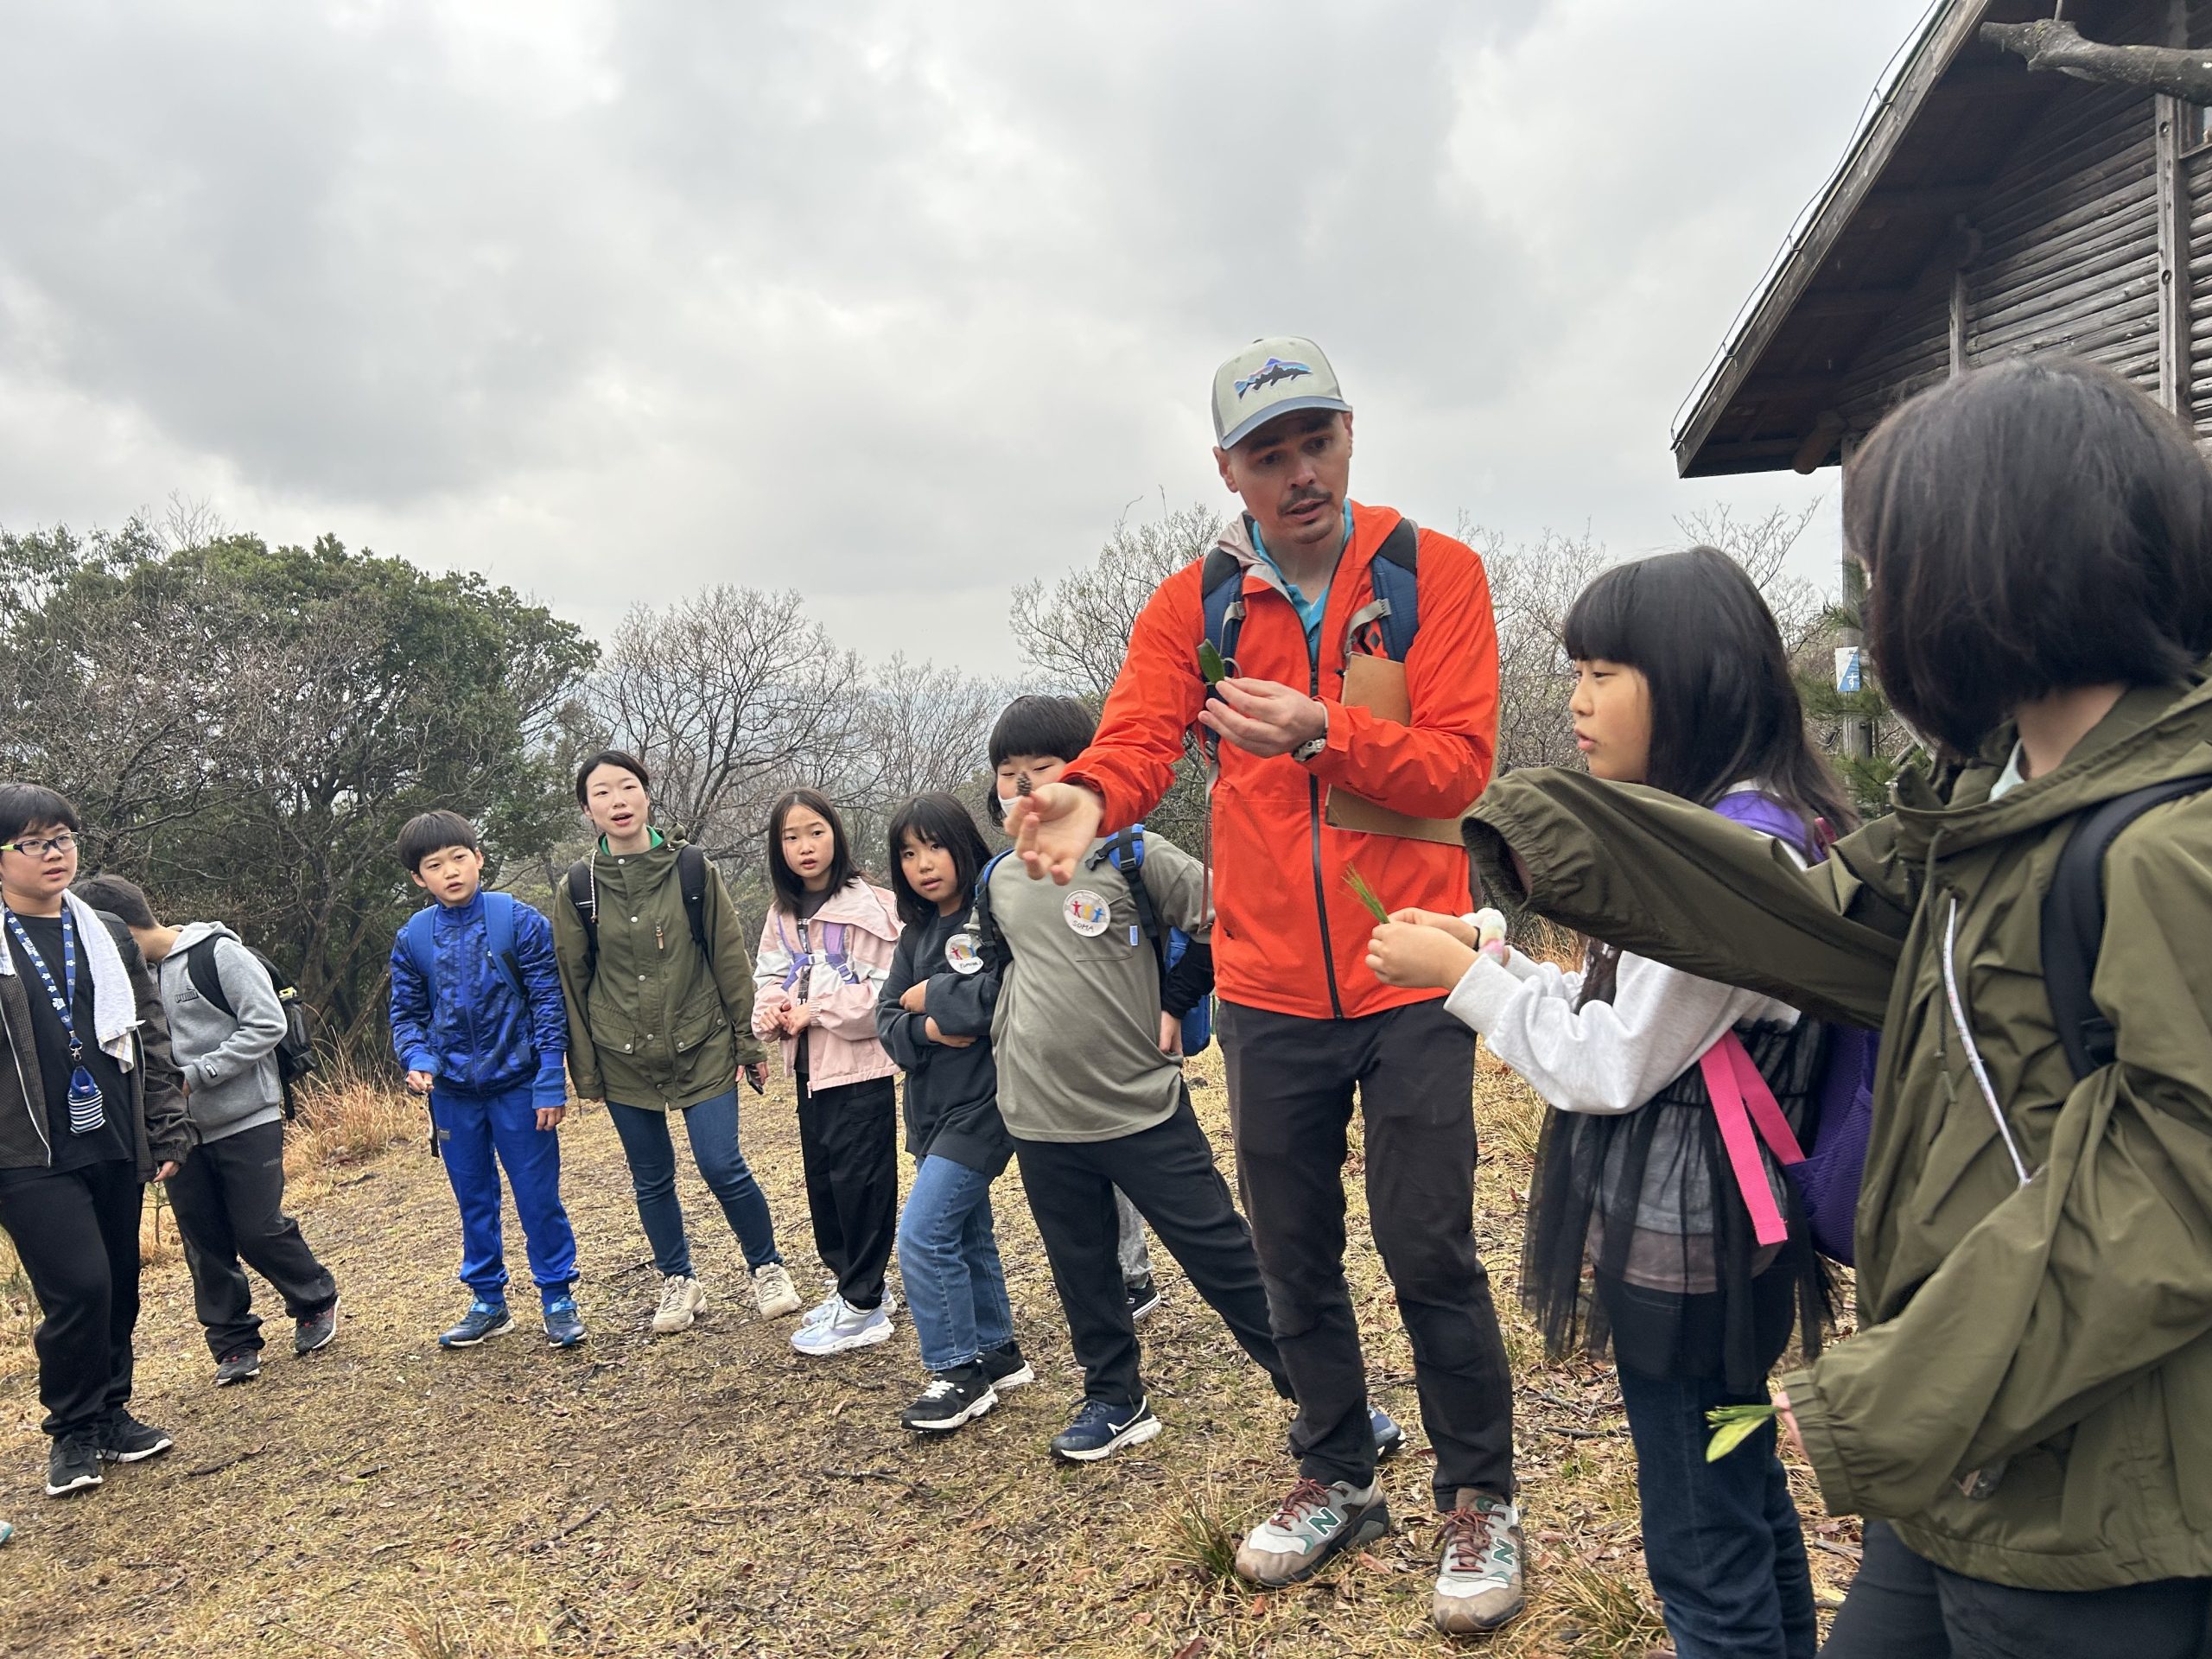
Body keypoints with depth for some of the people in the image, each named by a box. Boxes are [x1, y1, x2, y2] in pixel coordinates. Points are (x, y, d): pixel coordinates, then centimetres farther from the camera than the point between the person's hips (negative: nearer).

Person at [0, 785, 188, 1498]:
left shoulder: (108, 937, 10)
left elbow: (151, 1040, 12)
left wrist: (167, 1132, 8)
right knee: (79, 1287, -10)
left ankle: (111, 1414, 28)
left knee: (119, 1288, 11)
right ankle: (72, 1431, 11)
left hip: (115, 1148, 5)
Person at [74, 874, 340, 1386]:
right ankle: (234, 1344, 20)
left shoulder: (216, 952, -12)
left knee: (258, 1229, -3)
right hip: (183, 1133, 6)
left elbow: (267, 1024, -16)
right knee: (204, 1241, 8)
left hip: (246, 1122, -6)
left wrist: (194, 1076, -18)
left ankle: (316, 1302, 21)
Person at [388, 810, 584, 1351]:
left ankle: (559, 1299, 17)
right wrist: (417, 1059, -12)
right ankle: (488, 1302, 29)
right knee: (474, 1200, 15)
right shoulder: (412, 938, 0)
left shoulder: (518, 920, -10)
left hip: (518, 1084, -4)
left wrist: (550, 1083, -12)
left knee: (539, 1196, 3)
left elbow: (548, 1003, -9)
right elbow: (407, 1014, 9)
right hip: (453, 1092, 4)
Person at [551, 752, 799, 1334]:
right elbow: (571, 981, 4)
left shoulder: (693, 869, -4)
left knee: (722, 1166, -5)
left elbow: (730, 958, -1)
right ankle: (679, 1283, 30)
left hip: (703, 1048, -2)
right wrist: (585, 1068, 3)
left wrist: (748, 1042, -2)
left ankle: (768, 1269, 18)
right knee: (651, 1179, 10)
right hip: (624, 1060, 2)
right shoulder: (577, 888, -2)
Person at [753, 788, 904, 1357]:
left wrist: (814, 1011, -16)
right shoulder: (782, 913, 9)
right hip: (809, 1066, 8)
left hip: (861, 1066, -7)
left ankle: (863, 1305, 9)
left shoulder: (869, 906, -14)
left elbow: (886, 989, -18)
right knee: (822, 1179, 15)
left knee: (859, 1181, -2)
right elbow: (770, 975, 12)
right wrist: (769, 1009, -10)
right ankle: (852, 1283, 31)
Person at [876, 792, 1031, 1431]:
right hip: (933, 1107, 8)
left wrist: (930, 998, -15)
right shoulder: (916, 934, 11)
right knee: (967, 1235, 17)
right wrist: (926, 1029, -18)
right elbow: (888, 1021, 5)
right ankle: (998, 1356, 31)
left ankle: (959, 1373, 5)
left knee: (923, 1234, -10)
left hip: (982, 1101, -8)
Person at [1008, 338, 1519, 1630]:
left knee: (1431, 1253, 2)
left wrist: (1324, 734, -30)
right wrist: (1091, 795, -34)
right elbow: (1139, 737, -11)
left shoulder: (1433, 572, -4)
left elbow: (1460, 763, -13)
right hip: (1268, 989, 3)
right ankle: (1340, 1475, 36)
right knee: (1297, 1254, 15)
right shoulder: (1195, 605, 3)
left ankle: (1481, 1498, 25)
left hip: (1406, 978, -3)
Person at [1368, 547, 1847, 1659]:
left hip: (1682, 1250, -10)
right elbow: (1629, 1018, 12)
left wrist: (1462, 976, -11)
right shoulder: (1732, 828, 9)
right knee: (1746, 1500, 24)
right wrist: (1490, 953, 4)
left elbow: (1613, 1064, -20)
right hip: (1702, 1230, 10)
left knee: (1704, 1556, 5)